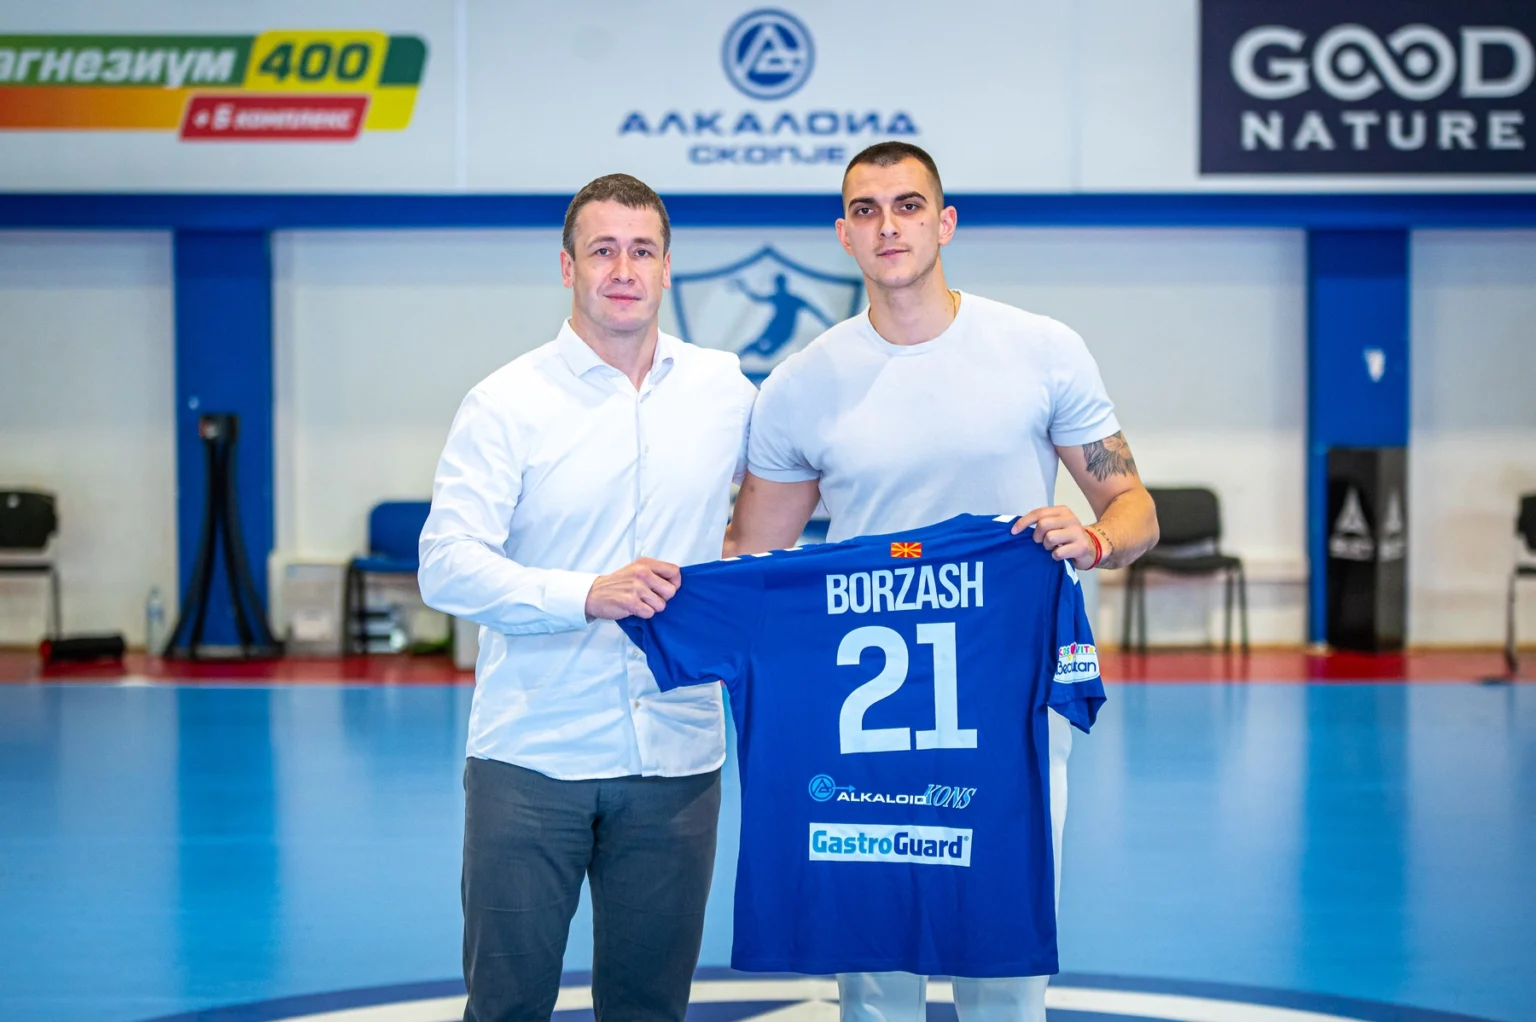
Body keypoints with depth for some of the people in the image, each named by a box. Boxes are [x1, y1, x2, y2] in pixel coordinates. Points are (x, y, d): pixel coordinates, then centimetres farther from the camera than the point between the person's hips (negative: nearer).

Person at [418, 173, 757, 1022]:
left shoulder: (725, 390, 7)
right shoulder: (505, 404, -4)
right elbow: (446, 567, -12)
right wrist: (587, 596, -24)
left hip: (677, 754, 3)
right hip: (531, 759, -3)